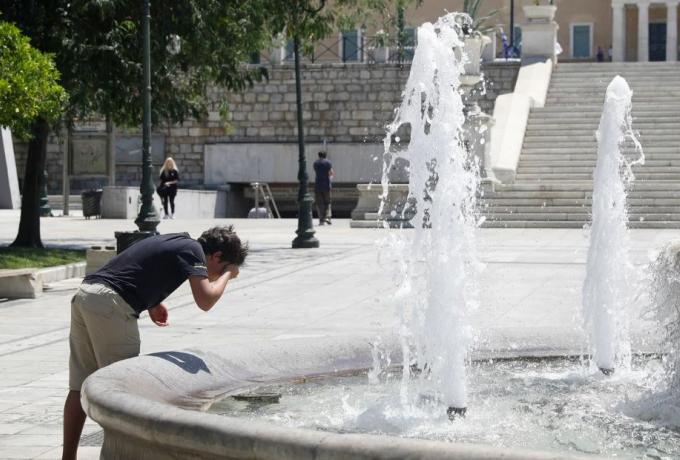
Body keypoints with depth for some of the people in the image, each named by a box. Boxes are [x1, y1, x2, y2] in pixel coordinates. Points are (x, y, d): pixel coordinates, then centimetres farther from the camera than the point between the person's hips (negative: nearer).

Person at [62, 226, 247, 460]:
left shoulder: (177, 241, 24)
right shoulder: (192, 249, -2)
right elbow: (205, 300, -12)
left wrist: (152, 302, 20)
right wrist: (228, 274, 6)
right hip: (110, 303, -9)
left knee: (80, 387, 10)